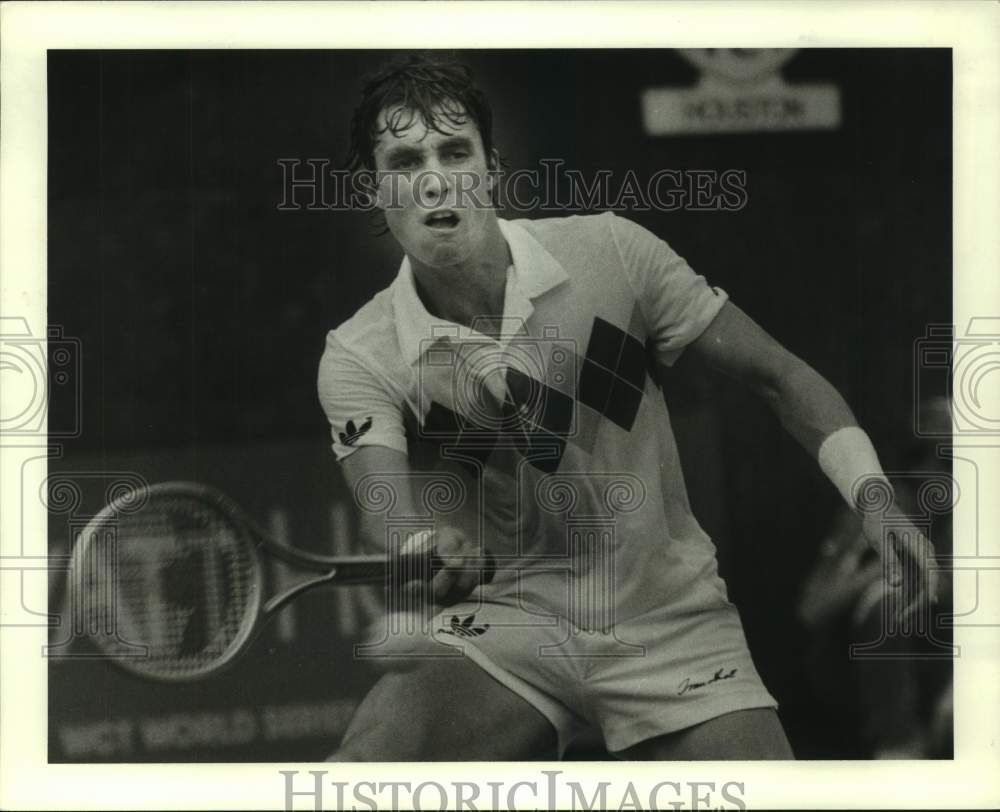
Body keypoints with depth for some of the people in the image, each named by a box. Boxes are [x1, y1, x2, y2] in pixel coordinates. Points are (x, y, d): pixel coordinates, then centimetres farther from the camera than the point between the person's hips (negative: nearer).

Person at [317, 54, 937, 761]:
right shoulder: (359, 357, -8)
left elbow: (779, 377, -2)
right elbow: (389, 506, -24)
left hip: (669, 623, 1)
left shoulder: (610, 252, -7)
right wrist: (426, 550, -48)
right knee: (363, 766, -25)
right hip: (502, 624, 0)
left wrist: (872, 497, -17)